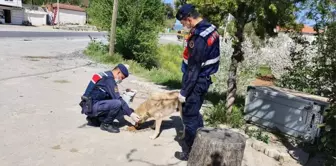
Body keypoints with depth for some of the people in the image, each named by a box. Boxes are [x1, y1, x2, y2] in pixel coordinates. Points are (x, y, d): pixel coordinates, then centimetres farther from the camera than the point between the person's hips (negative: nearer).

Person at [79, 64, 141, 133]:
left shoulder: (106, 76, 14)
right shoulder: (109, 79, -16)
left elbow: (112, 97, 19)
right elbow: (118, 99, -20)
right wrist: (131, 113, -17)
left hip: (90, 105, 10)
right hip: (91, 106, -10)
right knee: (117, 103, -26)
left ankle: (93, 119, 18)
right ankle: (106, 124, -4)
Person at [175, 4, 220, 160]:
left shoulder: (199, 38, -26)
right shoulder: (211, 28, 4)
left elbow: (193, 69, -24)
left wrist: (184, 91, -16)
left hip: (196, 81, -10)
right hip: (204, 79, 10)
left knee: (189, 116, 4)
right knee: (195, 113, 22)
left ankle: (189, 152, 19)